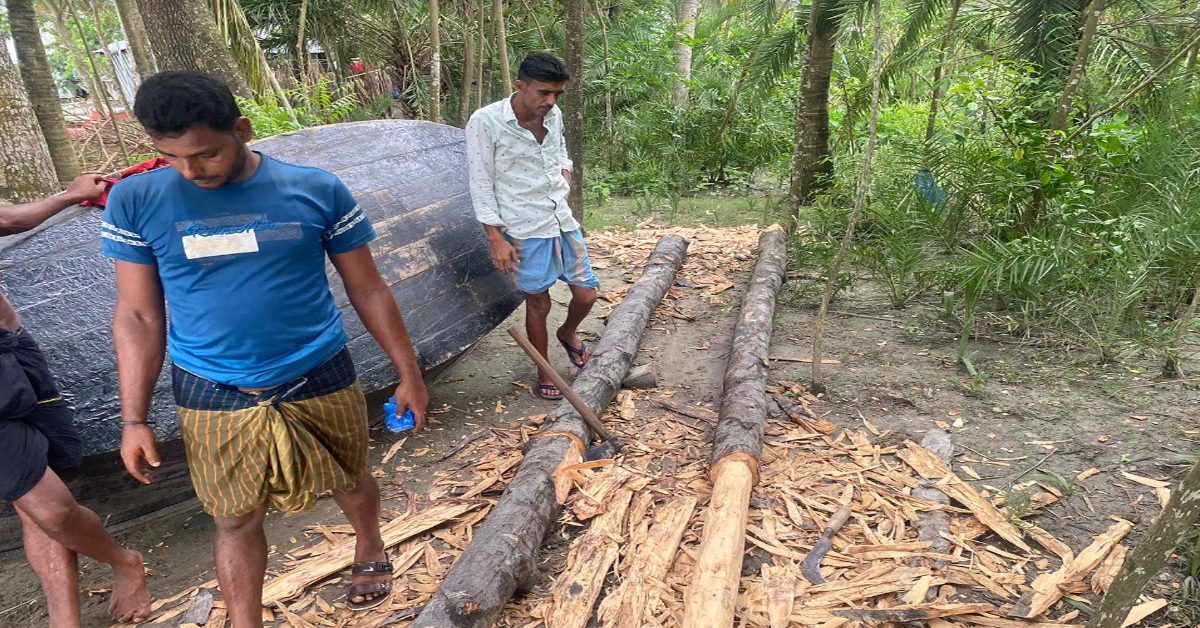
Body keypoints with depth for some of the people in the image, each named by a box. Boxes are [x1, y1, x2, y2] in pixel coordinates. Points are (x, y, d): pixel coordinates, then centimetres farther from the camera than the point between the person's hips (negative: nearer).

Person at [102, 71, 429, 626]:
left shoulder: (318, 191, -8)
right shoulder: (135, 202, -5)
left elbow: (368, 291, -2)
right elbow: (138, 316, 2)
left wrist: (409, 374, 1)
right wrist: (134, 419, 1)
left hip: (319, 384, 0)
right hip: (213, 397, 1)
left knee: (348, 481, 19)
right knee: (235, 518, 12)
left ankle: (370, 549, 50)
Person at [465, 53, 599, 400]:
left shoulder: (553, 115, 2)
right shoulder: (486, 122, -15)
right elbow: (481, 183, -13)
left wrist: (563, 171, 6)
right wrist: (496, 238, -14)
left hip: (563, 219, 6)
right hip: (526, 229, -5)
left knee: (586, 293, 8)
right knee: (538, 303, 6)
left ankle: (568, 333, 42)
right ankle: (544, 374, 26)